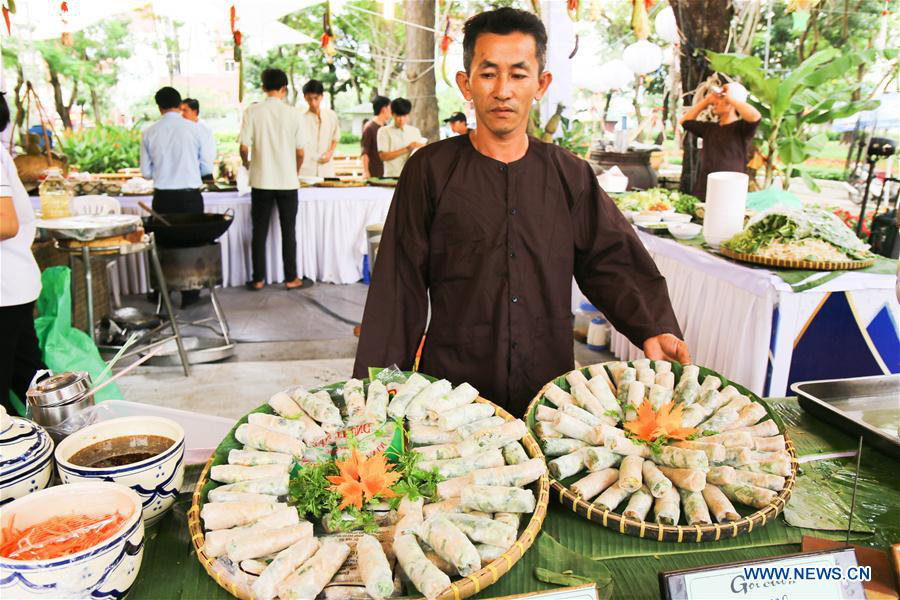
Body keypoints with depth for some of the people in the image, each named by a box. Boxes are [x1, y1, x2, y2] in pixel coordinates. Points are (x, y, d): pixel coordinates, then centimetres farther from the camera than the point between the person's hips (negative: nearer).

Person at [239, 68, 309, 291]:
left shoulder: (252, 111, -3)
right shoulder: (292, 113, -3)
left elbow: (244, 147, -7)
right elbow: (300, 152, -1)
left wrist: (247, 164, 15)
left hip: (261, 181, 0)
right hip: (287, 181, 0)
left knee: (259, 231, 8)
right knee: (288, 231, 7)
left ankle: (258, 279, 12)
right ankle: (291, 278, 12)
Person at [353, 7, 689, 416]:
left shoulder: (571, 176, 6)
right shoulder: (430, 171, -2)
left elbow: (611, 263, 4)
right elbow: (399, 289, -3)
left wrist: (654, 327, -15)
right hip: (451, 387, -2)